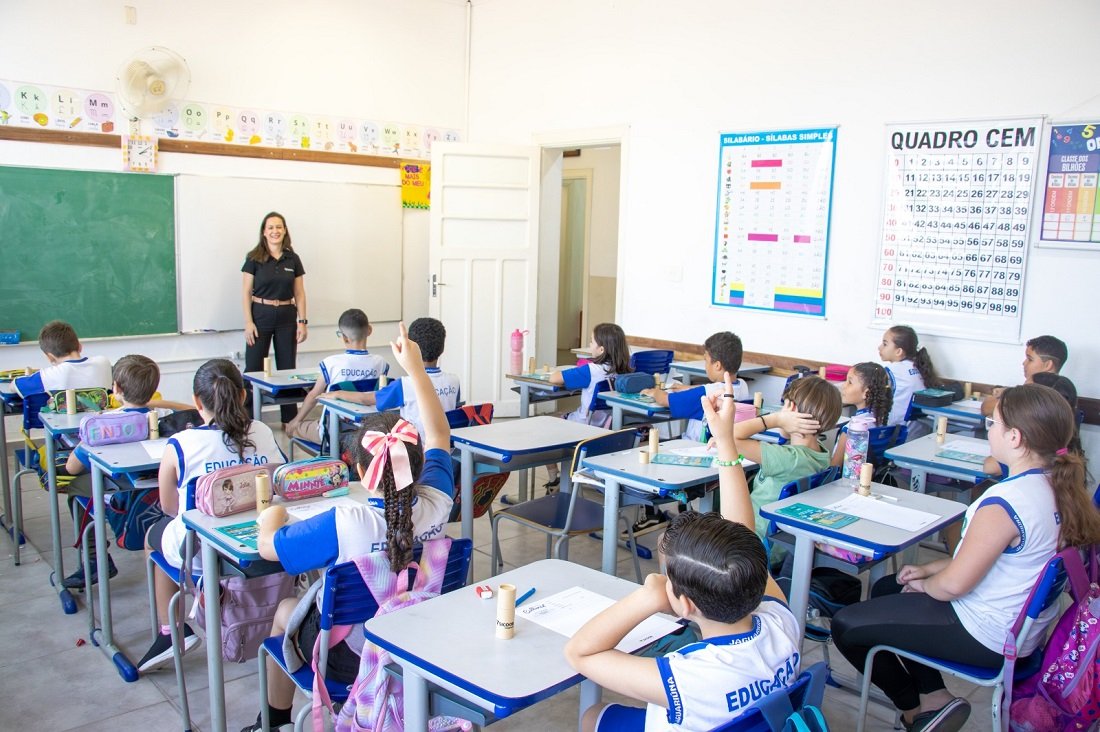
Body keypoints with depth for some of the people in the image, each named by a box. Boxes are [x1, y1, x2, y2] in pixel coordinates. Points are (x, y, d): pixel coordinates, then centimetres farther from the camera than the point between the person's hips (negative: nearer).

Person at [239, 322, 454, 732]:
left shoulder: (342, 526, -34)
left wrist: (273, 511, 2)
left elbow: (267, 546, -19)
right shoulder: (435, 506, -22)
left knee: (285, 611, 28)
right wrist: (415, 369, -5)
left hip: (351, 658, -4)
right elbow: (439, 435, -6)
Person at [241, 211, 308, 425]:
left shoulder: (293, 259, 5)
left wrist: (302, 322, 0)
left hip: (286, 317, 2)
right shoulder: (254, 258, -2)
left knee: (287, 368, 8)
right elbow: (246, 293, -2)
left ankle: (290, 420, 17)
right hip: (260, 316, -2)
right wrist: (248, 322, -10)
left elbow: (299, 294, 7)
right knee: (253, 369, 0)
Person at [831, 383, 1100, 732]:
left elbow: (954, 584, -25)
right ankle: (932, 696, 20)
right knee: (885, 588, 25)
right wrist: (930, 569, 9)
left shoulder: (1004, 502, -32)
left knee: (846, 626, -2)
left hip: (987, 636, -10)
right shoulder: (1057, 487, -2)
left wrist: (926, 584, -3)